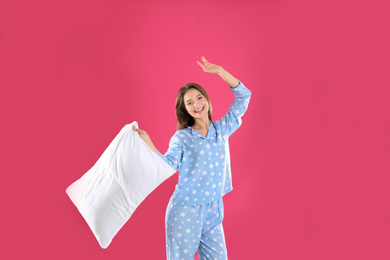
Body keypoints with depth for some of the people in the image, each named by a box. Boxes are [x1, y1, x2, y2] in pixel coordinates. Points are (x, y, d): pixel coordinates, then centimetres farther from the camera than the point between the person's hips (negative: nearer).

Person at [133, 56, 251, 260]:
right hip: (184, 212, -3)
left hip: (213, 213, 3)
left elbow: (243, 97, 7)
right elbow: (168, 166, -14)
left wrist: (219, 71, -2)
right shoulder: (181, 138, 0)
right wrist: (147, 142, -26)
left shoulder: (222, 130, 9)